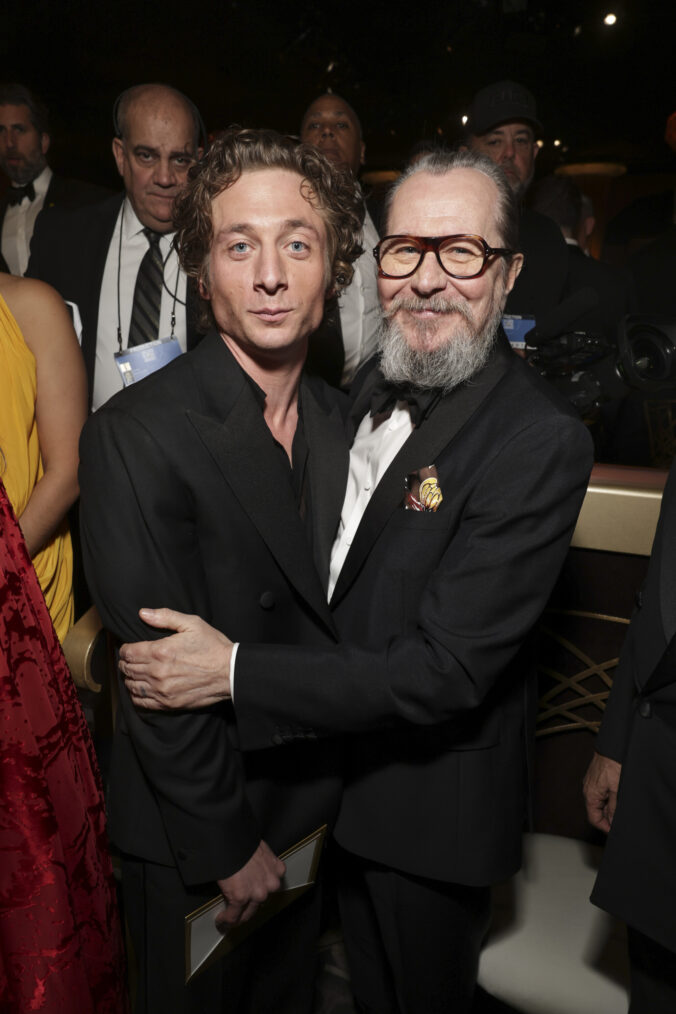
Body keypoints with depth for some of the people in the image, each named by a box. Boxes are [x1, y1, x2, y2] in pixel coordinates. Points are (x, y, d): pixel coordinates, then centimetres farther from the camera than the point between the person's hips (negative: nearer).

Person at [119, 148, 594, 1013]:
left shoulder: (541, 440, -28)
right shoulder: (370, 388, -2)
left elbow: (446, 669, -30)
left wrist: (236, 672, -29)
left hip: (433, 804, -6)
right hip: (340, 765, 7)